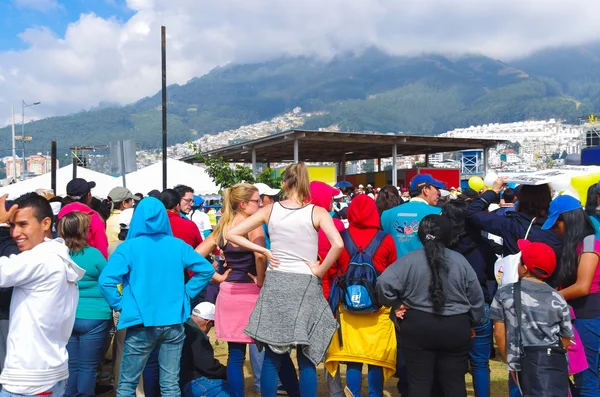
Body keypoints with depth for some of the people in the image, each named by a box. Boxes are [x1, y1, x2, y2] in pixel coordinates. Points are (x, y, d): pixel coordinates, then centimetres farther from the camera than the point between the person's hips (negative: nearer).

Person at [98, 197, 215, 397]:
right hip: (173, 323, 3)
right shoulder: (178, 246, 3)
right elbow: (206, 269, 4)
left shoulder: (129, 247, -7)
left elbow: (106, 279, -18)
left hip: (141, 324, -3)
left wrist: (119, 304, -5)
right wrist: (186, 292, 7)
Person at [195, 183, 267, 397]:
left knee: (235, 354, 11)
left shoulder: (222, 227, 10)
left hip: (229, 291, 7)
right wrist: (261, 281, -14)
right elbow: (260, 255, -28)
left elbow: (196, 256, 9)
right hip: (249, 292, -6)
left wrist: (219, 277, 8)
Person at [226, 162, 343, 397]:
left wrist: (263, 251, 3)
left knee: (272, 356, 10)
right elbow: (338, 245, -19)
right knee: (306, 358, 7)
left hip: (275, 284, 2)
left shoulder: (270, 210, 2)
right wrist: (320, 271, -7)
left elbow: (232, 234, 2)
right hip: (306, 286, -2)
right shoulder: (317, 212, -5)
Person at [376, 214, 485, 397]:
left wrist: (396, 304, -1)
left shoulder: (409, 260, -9)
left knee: (419, 382, 8)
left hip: (418, 327, -1)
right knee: (455, 382, 14)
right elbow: (476, 297, 5)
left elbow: (384, 283, -18)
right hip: (456, 328, 2)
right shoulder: (460, 260, -2)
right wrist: (472, 322, 20)